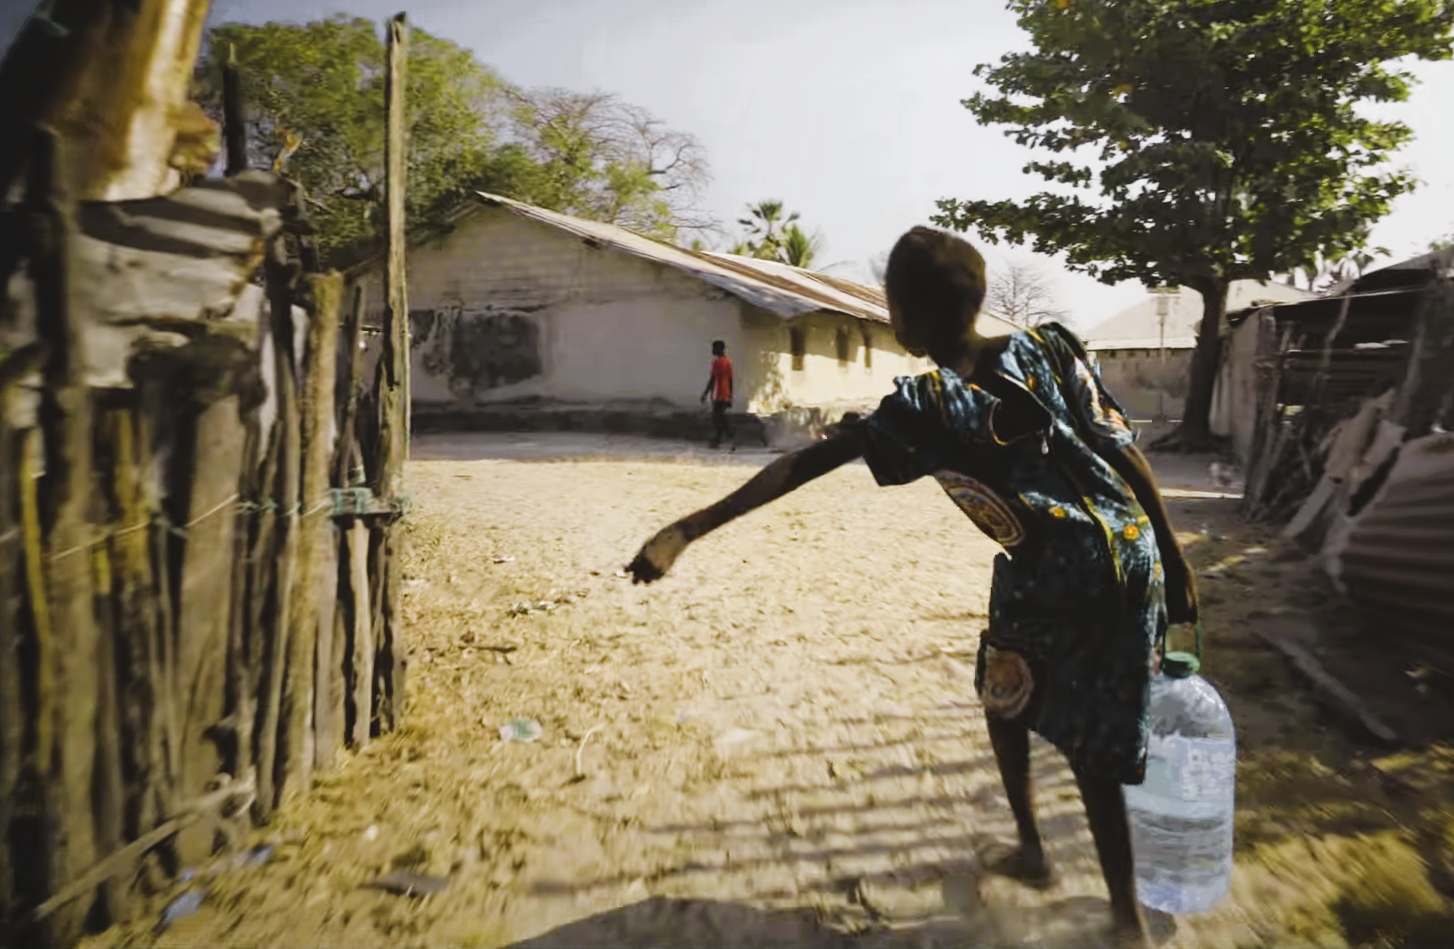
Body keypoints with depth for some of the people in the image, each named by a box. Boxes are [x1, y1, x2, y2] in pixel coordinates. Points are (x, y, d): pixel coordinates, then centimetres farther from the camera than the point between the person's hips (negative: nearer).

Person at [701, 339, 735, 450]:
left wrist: (705, 393, -11)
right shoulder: (728, 362, 10)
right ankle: (716, 441, 17)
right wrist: (730, 395, 18)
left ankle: (732, 438, -22)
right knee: (717, 418, 14)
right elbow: (730, 380, 13)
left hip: (718, 395, -8)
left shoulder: (717, 362, -13)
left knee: (719, 419, -8)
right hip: (726, 396, 8)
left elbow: (712, 379, -16)